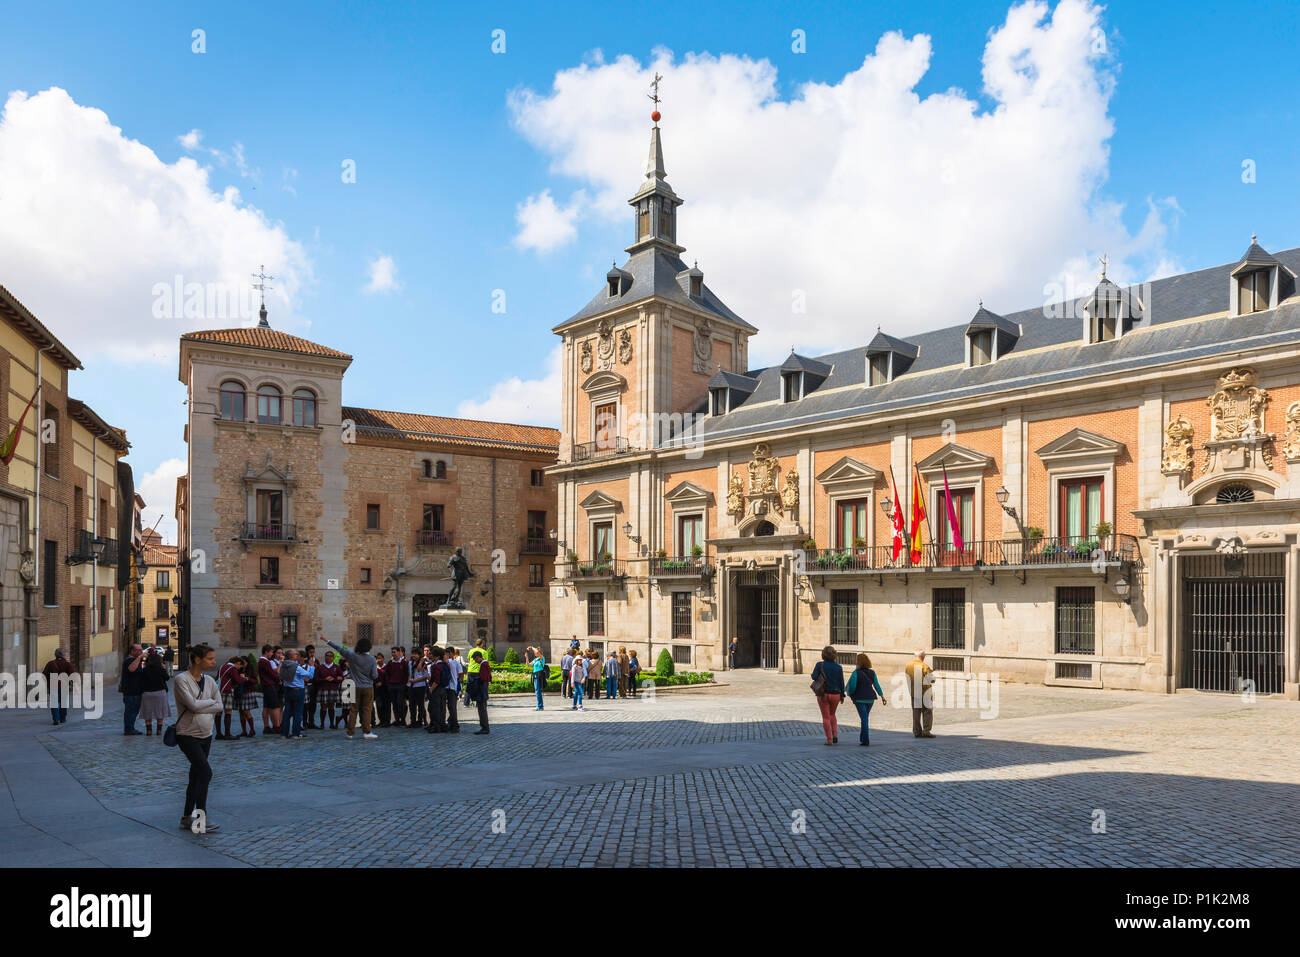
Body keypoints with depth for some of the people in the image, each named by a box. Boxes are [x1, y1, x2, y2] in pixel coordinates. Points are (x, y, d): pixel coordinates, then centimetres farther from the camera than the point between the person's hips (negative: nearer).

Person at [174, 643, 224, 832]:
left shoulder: (209, 681, 9)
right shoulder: (181, 680, -11)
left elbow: (219, 707, 1)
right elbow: (193, 705, -22)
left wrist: (199, 707, -12)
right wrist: (209, 701, -6)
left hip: (206, 735, 7)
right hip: (188, 736, -7)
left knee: (196, 777, 9)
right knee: (205, 772, -16)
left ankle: (186, 818, 18)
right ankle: (201, 816, -10)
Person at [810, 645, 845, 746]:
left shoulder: (819, 665, -9)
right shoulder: (838, 667, -3)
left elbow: (814, 676, -15)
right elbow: (841, 682, 0)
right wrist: (842, 695, 10)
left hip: (823, 694, -2)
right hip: (835, 694, 2)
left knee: (826, 717, 6)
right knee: (832, 714, 25)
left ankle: (829, 739, 3)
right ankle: (835, 734, 9)